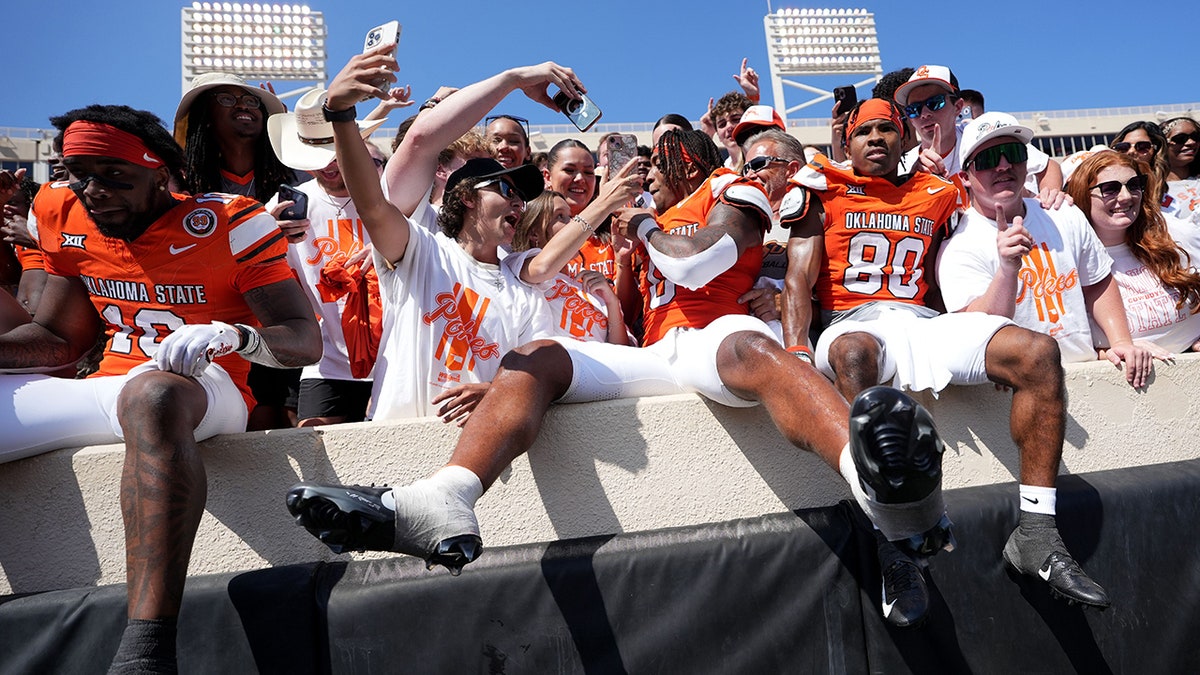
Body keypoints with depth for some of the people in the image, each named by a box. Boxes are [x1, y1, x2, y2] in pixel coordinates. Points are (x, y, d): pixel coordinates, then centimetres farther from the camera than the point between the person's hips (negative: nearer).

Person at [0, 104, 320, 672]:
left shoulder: (227, 224, -8)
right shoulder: (66, 219, 10)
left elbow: (305, 341, -11)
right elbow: (57, 336, 20)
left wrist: (233, 335, -32)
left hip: (202, 387, -6)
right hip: (108, 387, 7)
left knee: (152, 395, -41)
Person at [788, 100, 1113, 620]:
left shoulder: (937, 195, 22)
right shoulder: (826, 192, 11)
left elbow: (950, 284, 23)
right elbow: (800, 278, -1)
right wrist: (797, 358, -16)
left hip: (923, 322, 5)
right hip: (854, 323, -4)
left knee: (1038, 351, -19)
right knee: (855, 352, -41)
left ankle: (1036, 535, -16)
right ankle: (895, 550, -41)